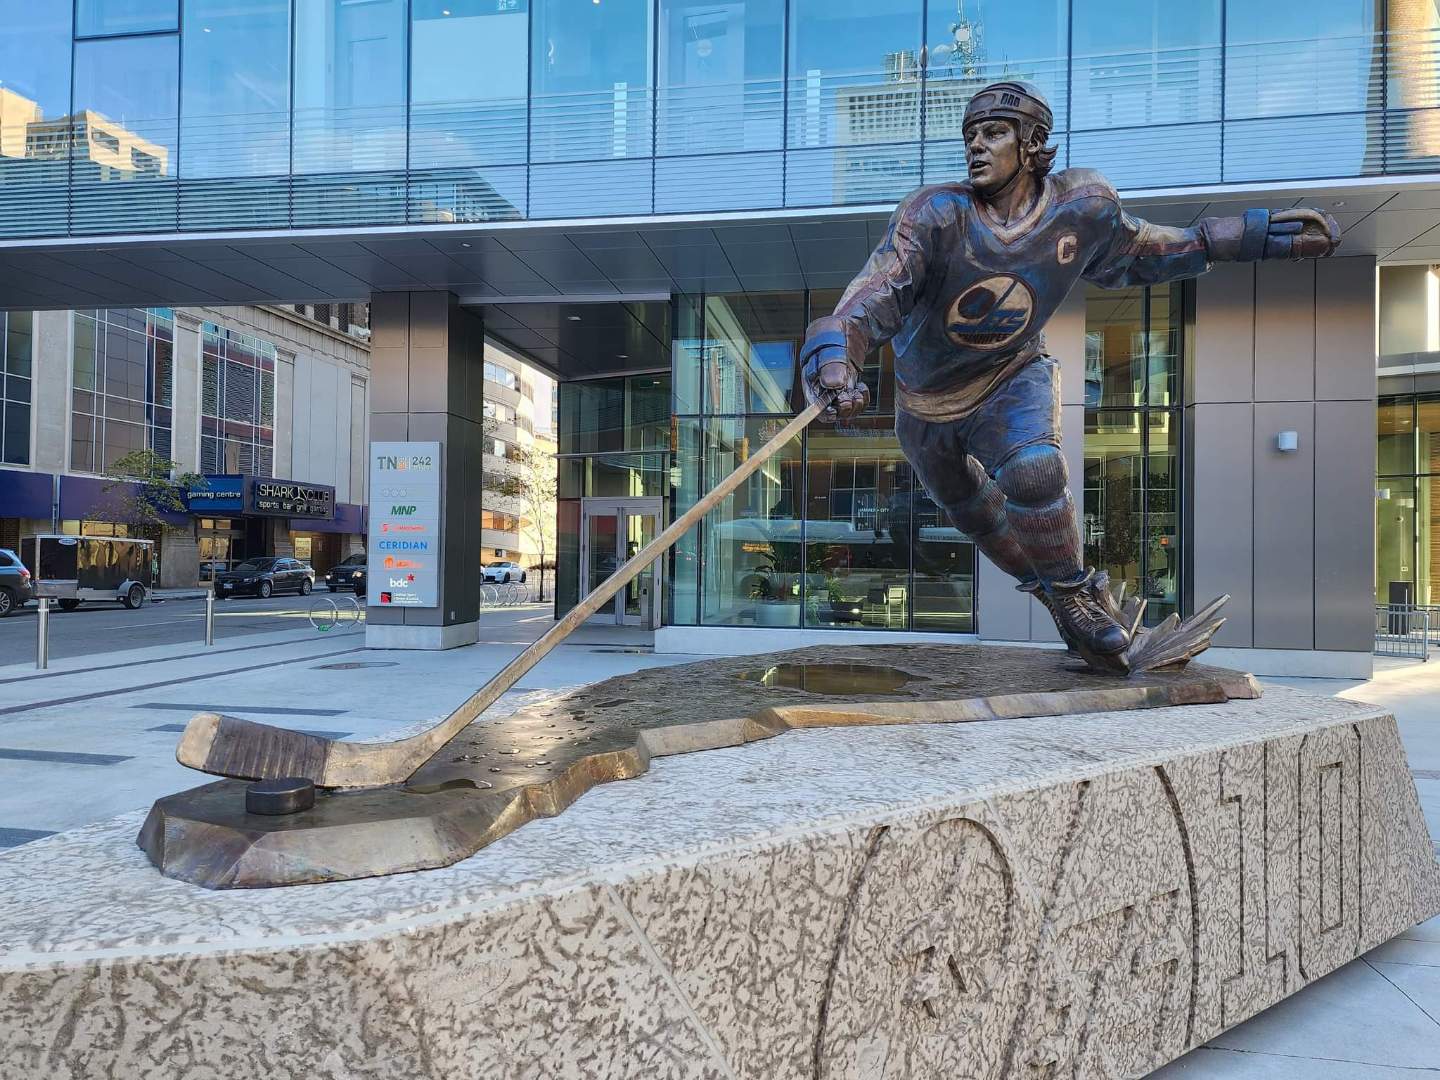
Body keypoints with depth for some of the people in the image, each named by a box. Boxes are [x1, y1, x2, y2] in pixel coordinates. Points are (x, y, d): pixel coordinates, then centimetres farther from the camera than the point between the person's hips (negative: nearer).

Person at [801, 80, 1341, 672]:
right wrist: (834, 360, -59)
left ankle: (1072, 592, -3)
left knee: (1034, 470, -31)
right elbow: (874, 298, -38)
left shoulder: (1082, 207, -14)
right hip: (925, 404, 1)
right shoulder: (935, 215, -25)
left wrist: (1261, 233, 4)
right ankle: (1052, 592, 45)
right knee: (975, 515, 17)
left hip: (1011, 380, 0)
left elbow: (1144, 253, 5)